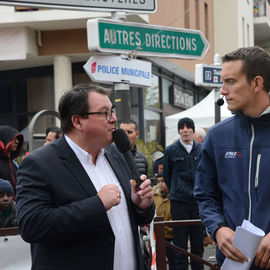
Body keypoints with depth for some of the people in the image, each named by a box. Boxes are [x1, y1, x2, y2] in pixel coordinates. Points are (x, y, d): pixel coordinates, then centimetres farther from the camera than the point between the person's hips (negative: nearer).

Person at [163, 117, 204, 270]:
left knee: (198, 243, 9)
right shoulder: (171, 150, 1)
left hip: (198, 201, 2)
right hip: (179, 202, -2)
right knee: (180, 244, 0)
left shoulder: (201, 149, 7)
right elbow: (167, 176, 10)